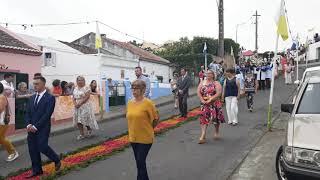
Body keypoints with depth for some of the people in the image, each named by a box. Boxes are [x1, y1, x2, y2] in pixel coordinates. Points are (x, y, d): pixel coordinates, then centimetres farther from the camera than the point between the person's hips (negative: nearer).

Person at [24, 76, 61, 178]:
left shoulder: (50, 98, -9)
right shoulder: (32, 98, 12)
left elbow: (47, 115, -15)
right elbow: (27, 113, 11)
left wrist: (36, 126, -17)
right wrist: (29, 125, -6)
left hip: (42, 129, -6)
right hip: (32, 128, 7)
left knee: (42, 147, -8)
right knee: (32, 149, 8)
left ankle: (57, 160, 19)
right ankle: (37, 170, 21)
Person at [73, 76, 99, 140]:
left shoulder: (86, 88, -8)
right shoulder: (75, 89, 12)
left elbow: (87, 97, -16)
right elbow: (74, 98, 12)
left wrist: (80, 103, -20)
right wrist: (75, 104, -7)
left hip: (85, 106, -6)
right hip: (77, 107, 6)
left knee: (86, 119, -2)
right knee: (78, 121, 1)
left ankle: (89, 130, 26)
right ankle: (82, 134, 9)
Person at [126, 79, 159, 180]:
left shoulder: (148, 103, -17)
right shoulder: (130, 103, 1)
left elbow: (156, 119, -9)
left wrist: (148, 129, 2)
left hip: (145, 138, -6)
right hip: (133, 138, 6)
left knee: (141, 163, -1)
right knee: (139, 162, 18)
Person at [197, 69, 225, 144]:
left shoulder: (216, 83, -2)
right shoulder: (202, 83, 9)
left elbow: (218, 93, -14)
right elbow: (198, 92, 2)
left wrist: (210, 99, -22)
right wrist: (202, 100, -12)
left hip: (215, 104, -2)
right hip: (204, 104, 2)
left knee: (216, 118, 9)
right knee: (204, 118, -6)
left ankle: (216, 133, 32)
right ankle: (203, 136, -8)